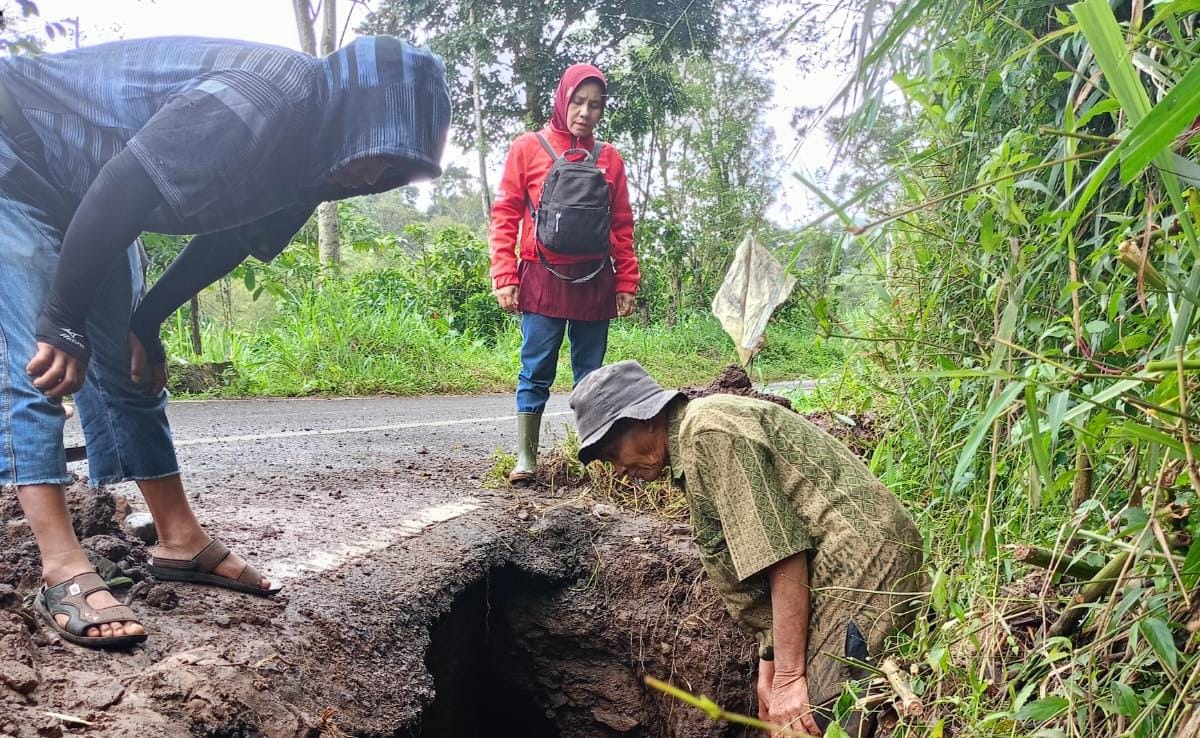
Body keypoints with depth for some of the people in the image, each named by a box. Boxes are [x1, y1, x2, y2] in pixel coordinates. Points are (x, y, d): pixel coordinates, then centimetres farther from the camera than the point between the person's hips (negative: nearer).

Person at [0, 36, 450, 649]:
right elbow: (116, 194, -35)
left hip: (84, 198, 9)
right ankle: (63, 574, -14)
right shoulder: (261, 99, -35)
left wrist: (144, 324, 4)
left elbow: (226, 240, 5)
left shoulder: (305, 153, -5)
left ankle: (181, 542, 11)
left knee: (126, 369, 6)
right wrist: (63, 326, -28)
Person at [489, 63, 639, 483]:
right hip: (543, 279, -2)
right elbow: (505, 216, 1)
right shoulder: (528, 148, 3)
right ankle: (526, 457, 6)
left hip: (594, 282, 3)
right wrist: (505, 277, -6)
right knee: (536, 371, 0)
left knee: (592, 374, 7)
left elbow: (622, 227, 12)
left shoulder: (609, 158, 10)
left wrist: (626, 282, 6)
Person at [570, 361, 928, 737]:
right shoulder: (691, 451, 17)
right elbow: (755, 564, 15)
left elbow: (781, 555, -19)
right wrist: (769, 667, 12)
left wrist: (789, 675, -16)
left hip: (859, 566, -10)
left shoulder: (708, 431, -14)